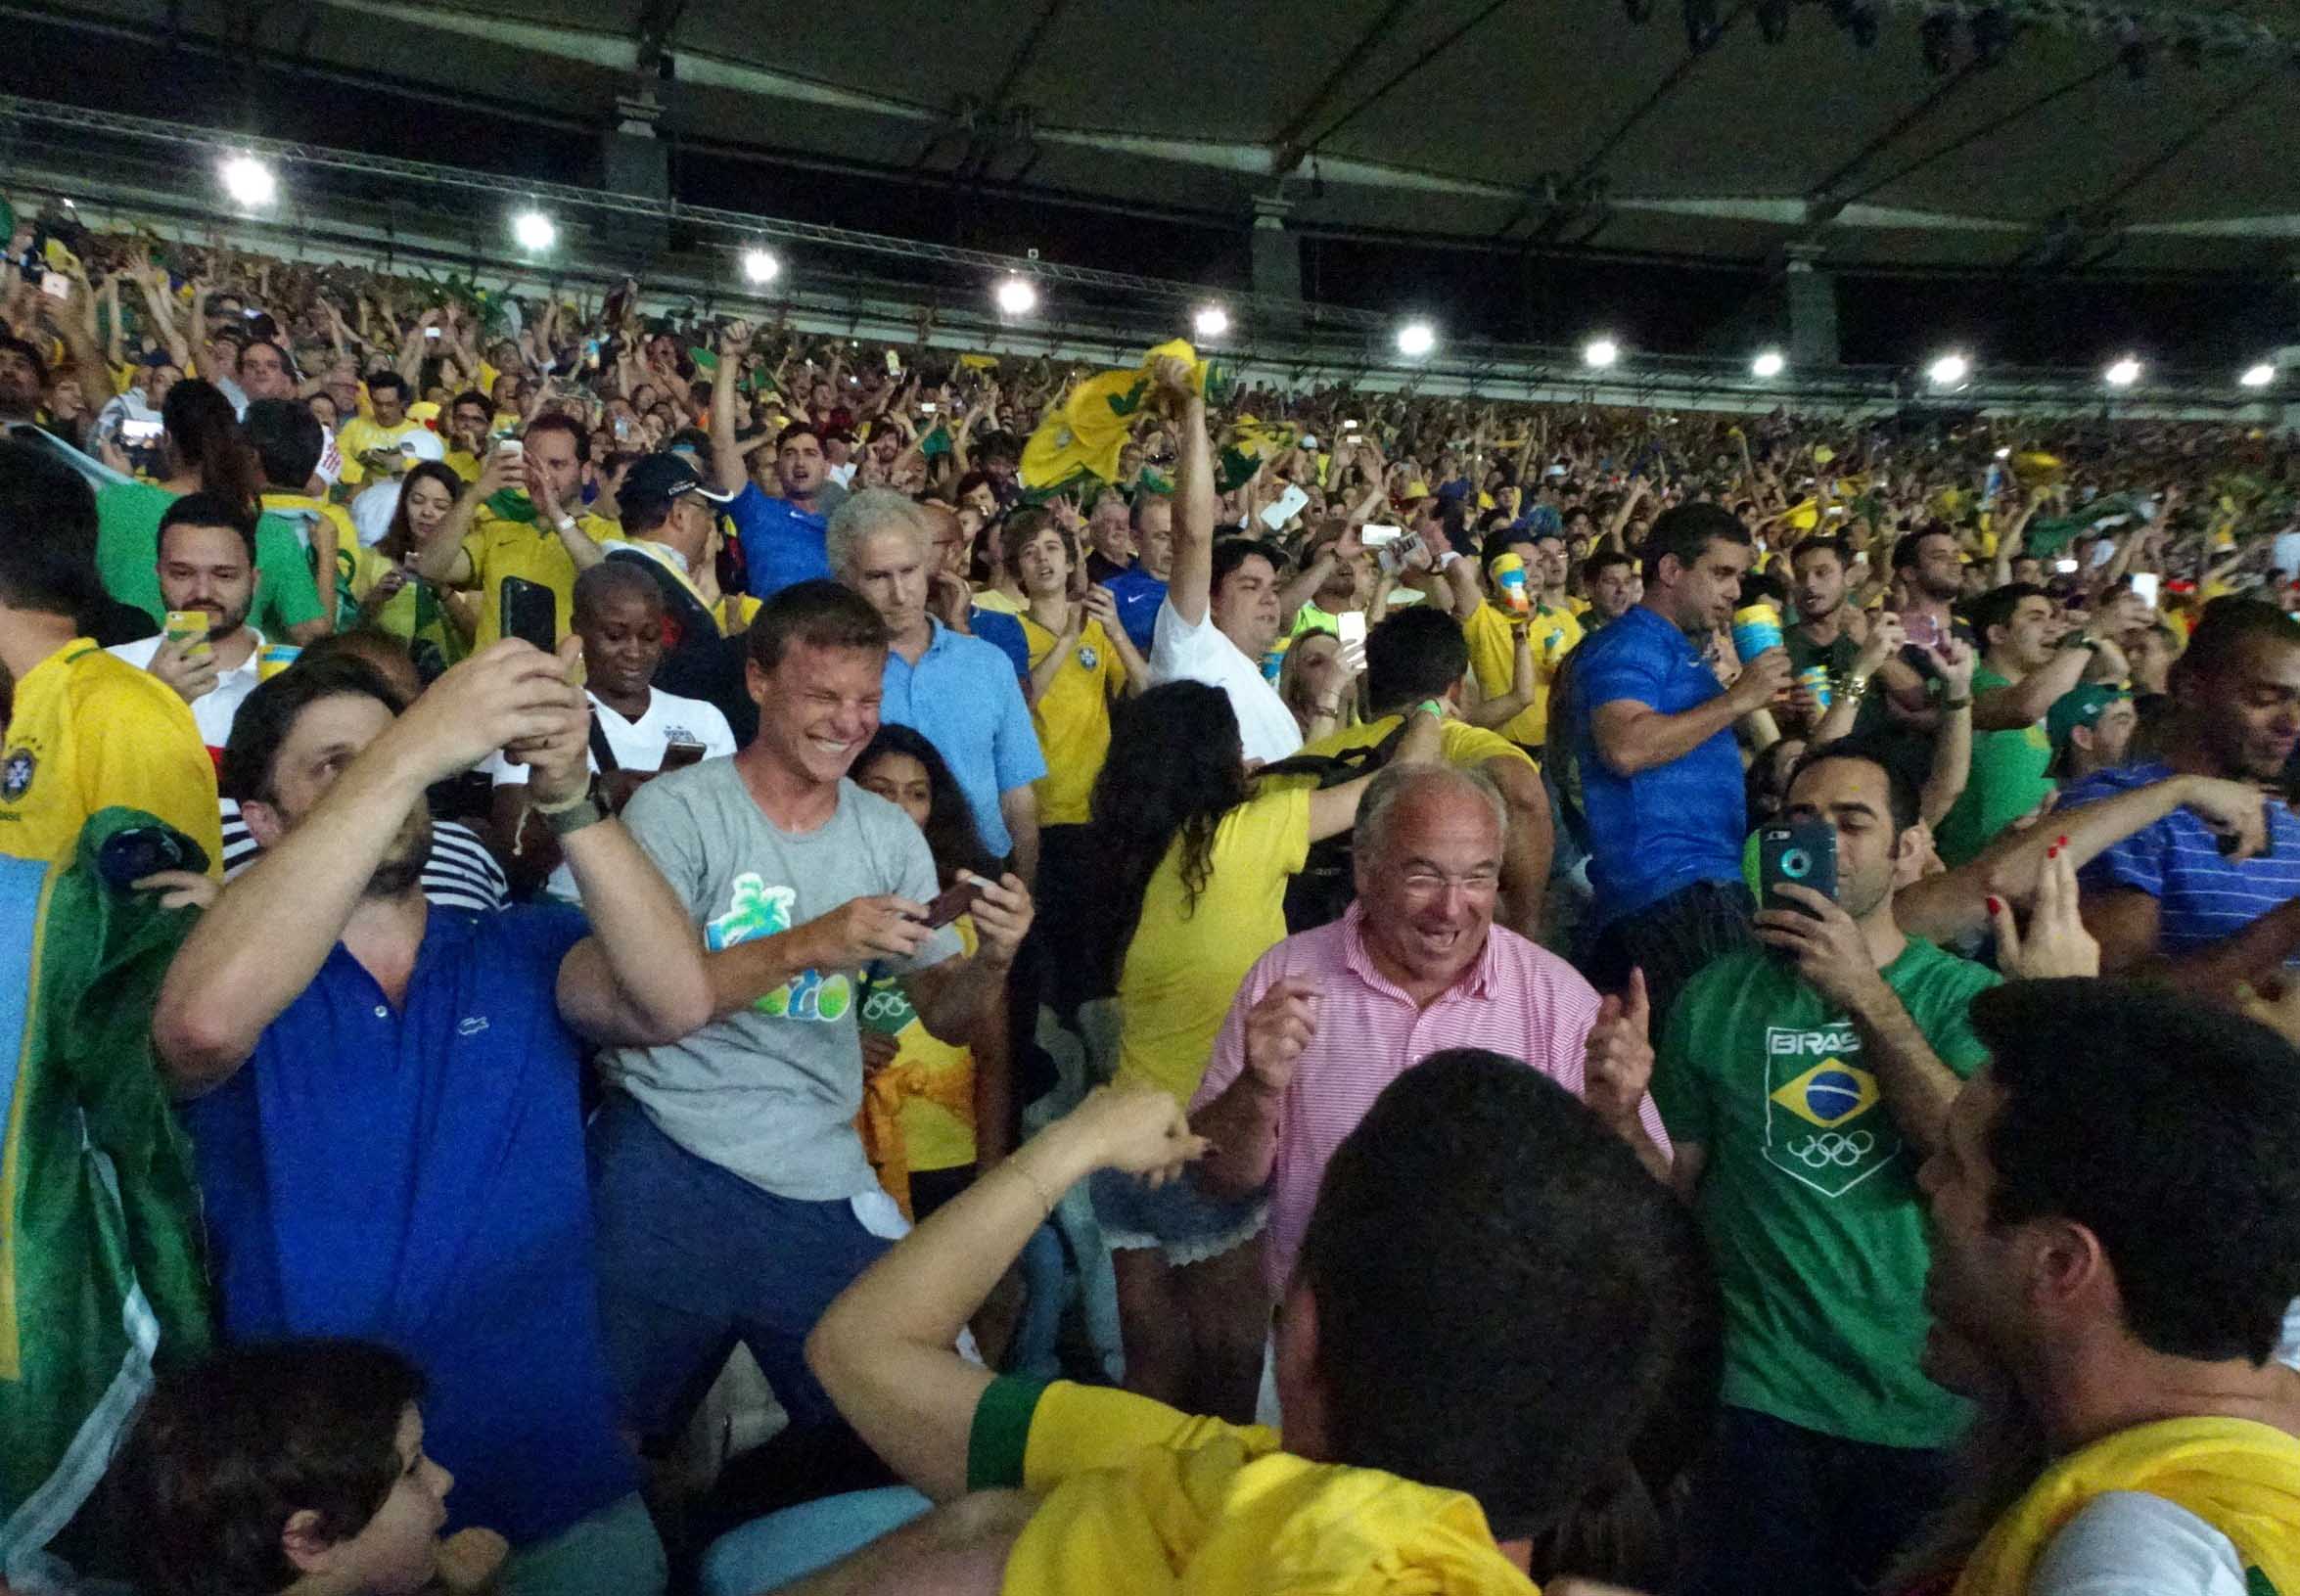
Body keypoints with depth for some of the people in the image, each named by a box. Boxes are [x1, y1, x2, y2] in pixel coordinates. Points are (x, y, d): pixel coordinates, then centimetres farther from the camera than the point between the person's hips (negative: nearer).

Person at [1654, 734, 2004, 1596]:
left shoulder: (1966, 994, -2)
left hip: (1933, 1406, 0)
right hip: (1760, 1398, 1)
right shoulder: (1717, 997, 1)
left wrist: (1864, 992, -22)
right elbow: (1674, 1189, 6)